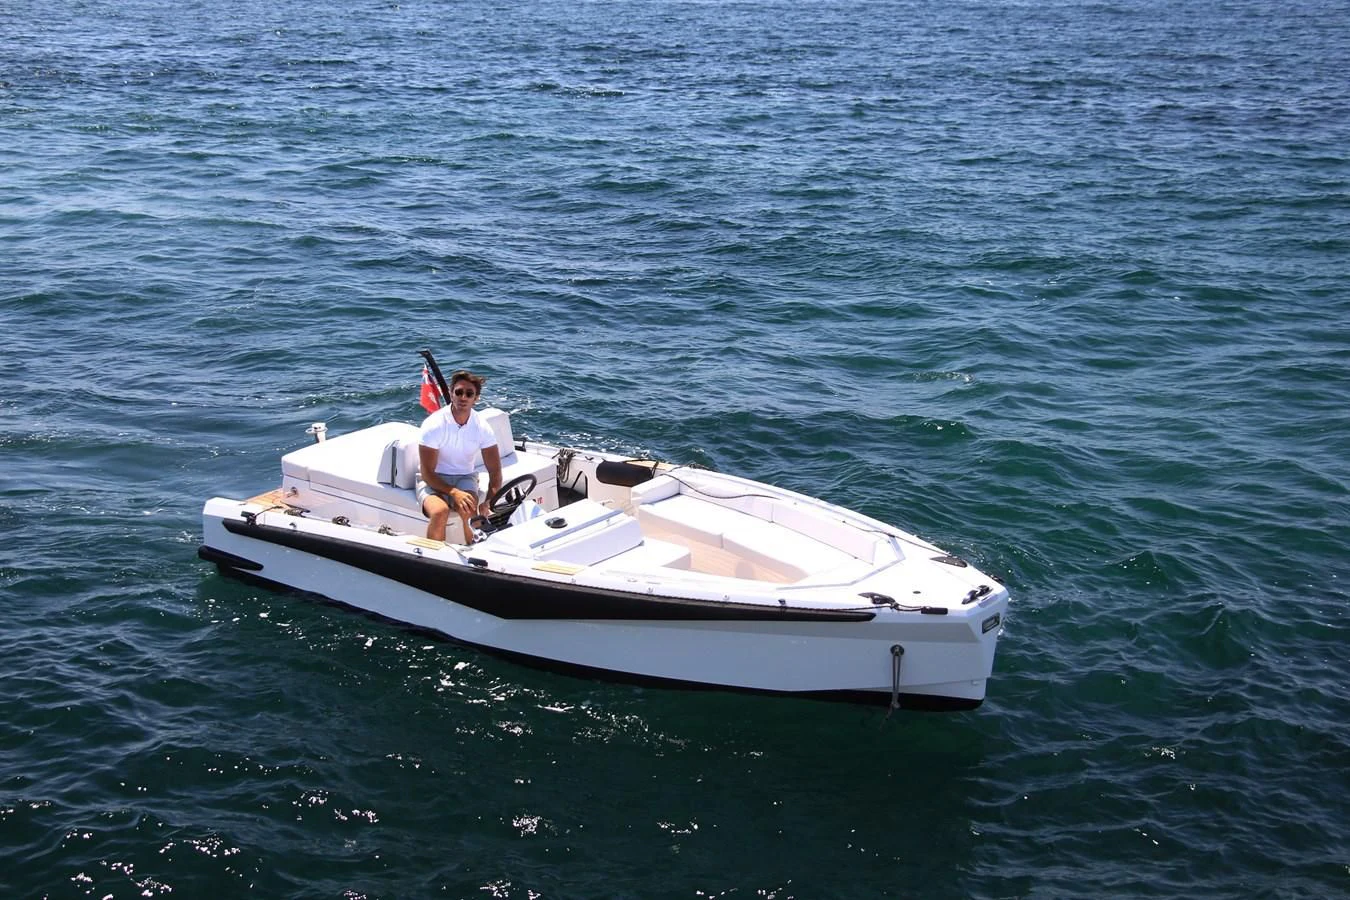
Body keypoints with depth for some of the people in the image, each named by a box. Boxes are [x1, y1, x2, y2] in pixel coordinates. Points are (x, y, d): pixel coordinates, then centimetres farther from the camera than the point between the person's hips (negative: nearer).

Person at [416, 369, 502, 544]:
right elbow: (427, 473, -15)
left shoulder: (482, 428, -8)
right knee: (440, 511, -35)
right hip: (434, 480, -2)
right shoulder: (434, 425, -17)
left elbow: (495, 472, -6)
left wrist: (489, 502, -24)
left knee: (468, 511, -32)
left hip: (465, 477, 2)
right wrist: (454, 492, -30)